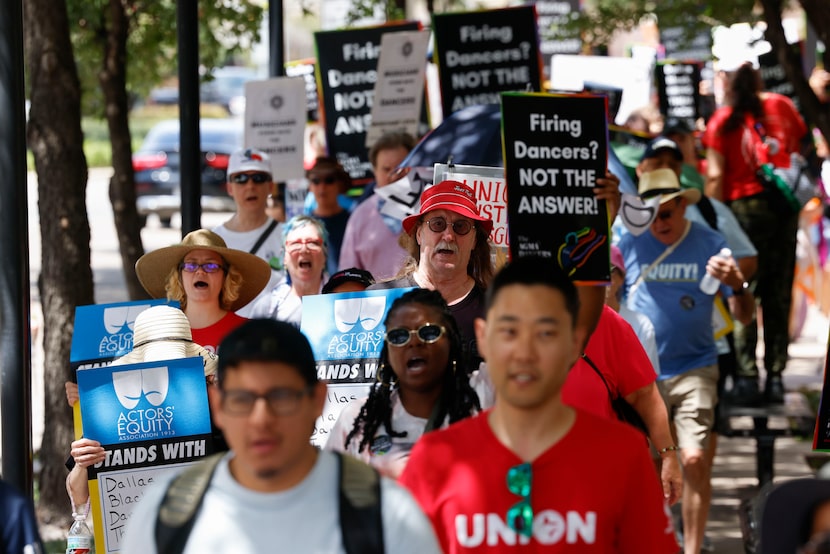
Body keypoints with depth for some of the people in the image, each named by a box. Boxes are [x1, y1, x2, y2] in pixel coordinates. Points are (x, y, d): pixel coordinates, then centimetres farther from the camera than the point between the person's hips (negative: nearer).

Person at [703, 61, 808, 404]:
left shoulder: (721, 121, 0)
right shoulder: (782, 106, 9)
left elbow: (715, 175, -7)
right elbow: (805, 147, 15)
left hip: (744, 205, -3)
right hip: (785, 206, 3)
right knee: (778, 295, 7)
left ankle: (747, 376, -10)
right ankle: (776, 376, 5)